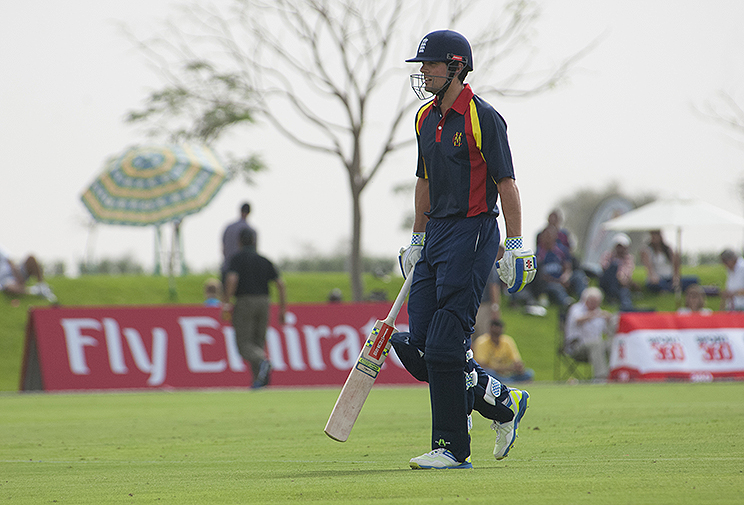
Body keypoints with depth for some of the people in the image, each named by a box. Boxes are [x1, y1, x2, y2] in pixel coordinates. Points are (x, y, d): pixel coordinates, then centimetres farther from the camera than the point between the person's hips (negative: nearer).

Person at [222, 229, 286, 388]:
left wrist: (226, 303, -11)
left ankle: (262, 362, -32)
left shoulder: (237, 258, -1)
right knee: (258, 342, 14)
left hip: (244, 303, -5)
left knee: (244, 345, -2)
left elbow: (232, 279, -18)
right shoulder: (264, 260, 13)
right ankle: (259, 380, 1)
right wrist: (283, 308, 11)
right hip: (263, 303, 5)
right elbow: (280, 284, 6)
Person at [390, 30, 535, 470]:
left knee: (444, 346, -11)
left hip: (473, 232, -9)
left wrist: (515, 246, -16)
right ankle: (503, 403, 19)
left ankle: (452, 449, -3)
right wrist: (417, 241, 22)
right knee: (416, 347, 4)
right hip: (437, 235, 9)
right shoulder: (426, 119, 14)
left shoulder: (482, 117, -11)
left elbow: (506, 183, -12)